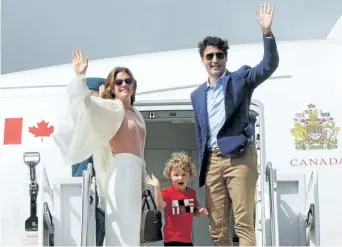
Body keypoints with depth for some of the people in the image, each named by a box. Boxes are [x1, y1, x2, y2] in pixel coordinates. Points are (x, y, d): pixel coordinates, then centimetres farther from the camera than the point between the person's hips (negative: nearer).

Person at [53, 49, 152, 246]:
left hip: (135, 173, 8)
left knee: (131, 227, 8)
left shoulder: (136, 114, 22)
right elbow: (85, 103, -16)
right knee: (121, 226, -13)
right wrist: (80, 76, -27)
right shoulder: (112, 108, 2)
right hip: (121, 171, -8)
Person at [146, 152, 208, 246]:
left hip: (187, 237, 6)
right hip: (172, 237, -6)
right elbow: (160, 205, -30)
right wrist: (157, 188, -39)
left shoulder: (192, 193, 6)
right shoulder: (167, 192, -11)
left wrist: (200, 212, -4)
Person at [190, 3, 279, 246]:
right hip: (212, 160, 5)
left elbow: (270, 65, -11)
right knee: (217, 227, 4)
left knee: (243, 223, -10)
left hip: (239, 157, -5)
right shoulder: (197, 95, 17)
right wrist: (202, 166, 14)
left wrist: (267, 32, -24)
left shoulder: (240, 79, 5)